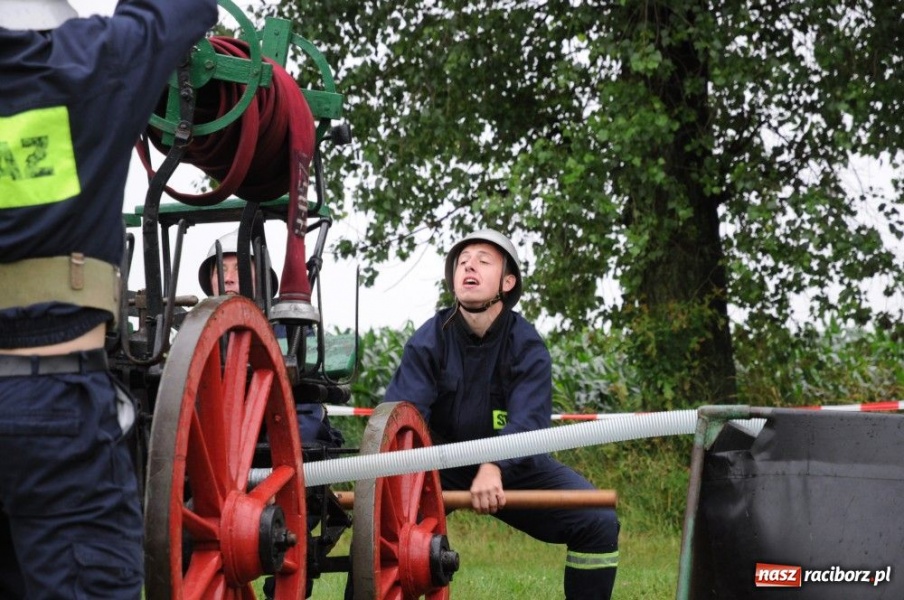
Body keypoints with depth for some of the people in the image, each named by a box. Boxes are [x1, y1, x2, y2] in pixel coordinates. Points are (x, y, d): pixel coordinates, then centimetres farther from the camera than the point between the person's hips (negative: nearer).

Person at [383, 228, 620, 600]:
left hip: (511, 468, 0)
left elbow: (528, 419, -28)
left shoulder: (527, 345, -12)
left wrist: (493, 468, -50)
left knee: (598, 522, -17)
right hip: (440, 466, 0)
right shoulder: (429, 340, -10)